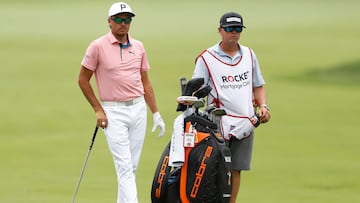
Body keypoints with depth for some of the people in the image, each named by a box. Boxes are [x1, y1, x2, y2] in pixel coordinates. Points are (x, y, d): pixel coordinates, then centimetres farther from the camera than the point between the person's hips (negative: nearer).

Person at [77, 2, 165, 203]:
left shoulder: (138, 47, 9)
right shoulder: (98, 47, -6)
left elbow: (145, 82, 15)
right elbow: (83, 79, 0)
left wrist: (156, 114, 10)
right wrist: (98, 110, -4)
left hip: (138, 109, 5)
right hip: (113, 112, -5)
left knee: (132, 166, 8)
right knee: (124, 166, -11)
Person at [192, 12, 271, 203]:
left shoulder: (249, 55, 14)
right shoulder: (206, 58, 0)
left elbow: (257, 86, 21)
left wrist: (263, 106, 4)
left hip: (245, 122, 5)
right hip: (219, 123, -4)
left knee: (236, 169, 6)